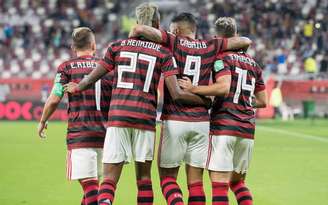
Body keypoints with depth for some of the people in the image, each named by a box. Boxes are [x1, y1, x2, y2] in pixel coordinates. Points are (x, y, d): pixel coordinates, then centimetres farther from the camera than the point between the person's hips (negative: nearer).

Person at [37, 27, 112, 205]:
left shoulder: (67, 67, 2)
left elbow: (54, 99, -4)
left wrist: (42, 122, 12)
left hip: (79, 135, -4)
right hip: (105, 134, 4)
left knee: (89, 182, -10)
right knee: (92, 181, 16)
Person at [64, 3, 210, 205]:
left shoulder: (118, 46, 9)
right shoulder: (163, 53, 4)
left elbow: (92, 78, 14)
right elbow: (177, 94, -4)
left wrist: (76, 88, 36)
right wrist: (207, 102, 10)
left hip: (117, 116, 1)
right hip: (146, 118, 0)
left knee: (110, 178, -1)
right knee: (144, 176, 14)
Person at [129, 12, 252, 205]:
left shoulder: (173, 42, -2)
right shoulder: (210, 46, 6)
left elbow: (139, 29, -13)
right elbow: (245, 41, 12)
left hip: (174, 120, -3)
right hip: (201, 121, 3)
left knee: (168, 177, 6)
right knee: (195, 180, 8)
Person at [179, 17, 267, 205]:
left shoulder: (222, 57, -4)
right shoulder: (253, 63, 17)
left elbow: (224, 87, -21)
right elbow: (262, 101, 20)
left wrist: (193, 89, -18)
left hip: (223, 126, -6)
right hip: (247, 129, 6)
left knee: (219, 183, -7)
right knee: (238, 181, 20)